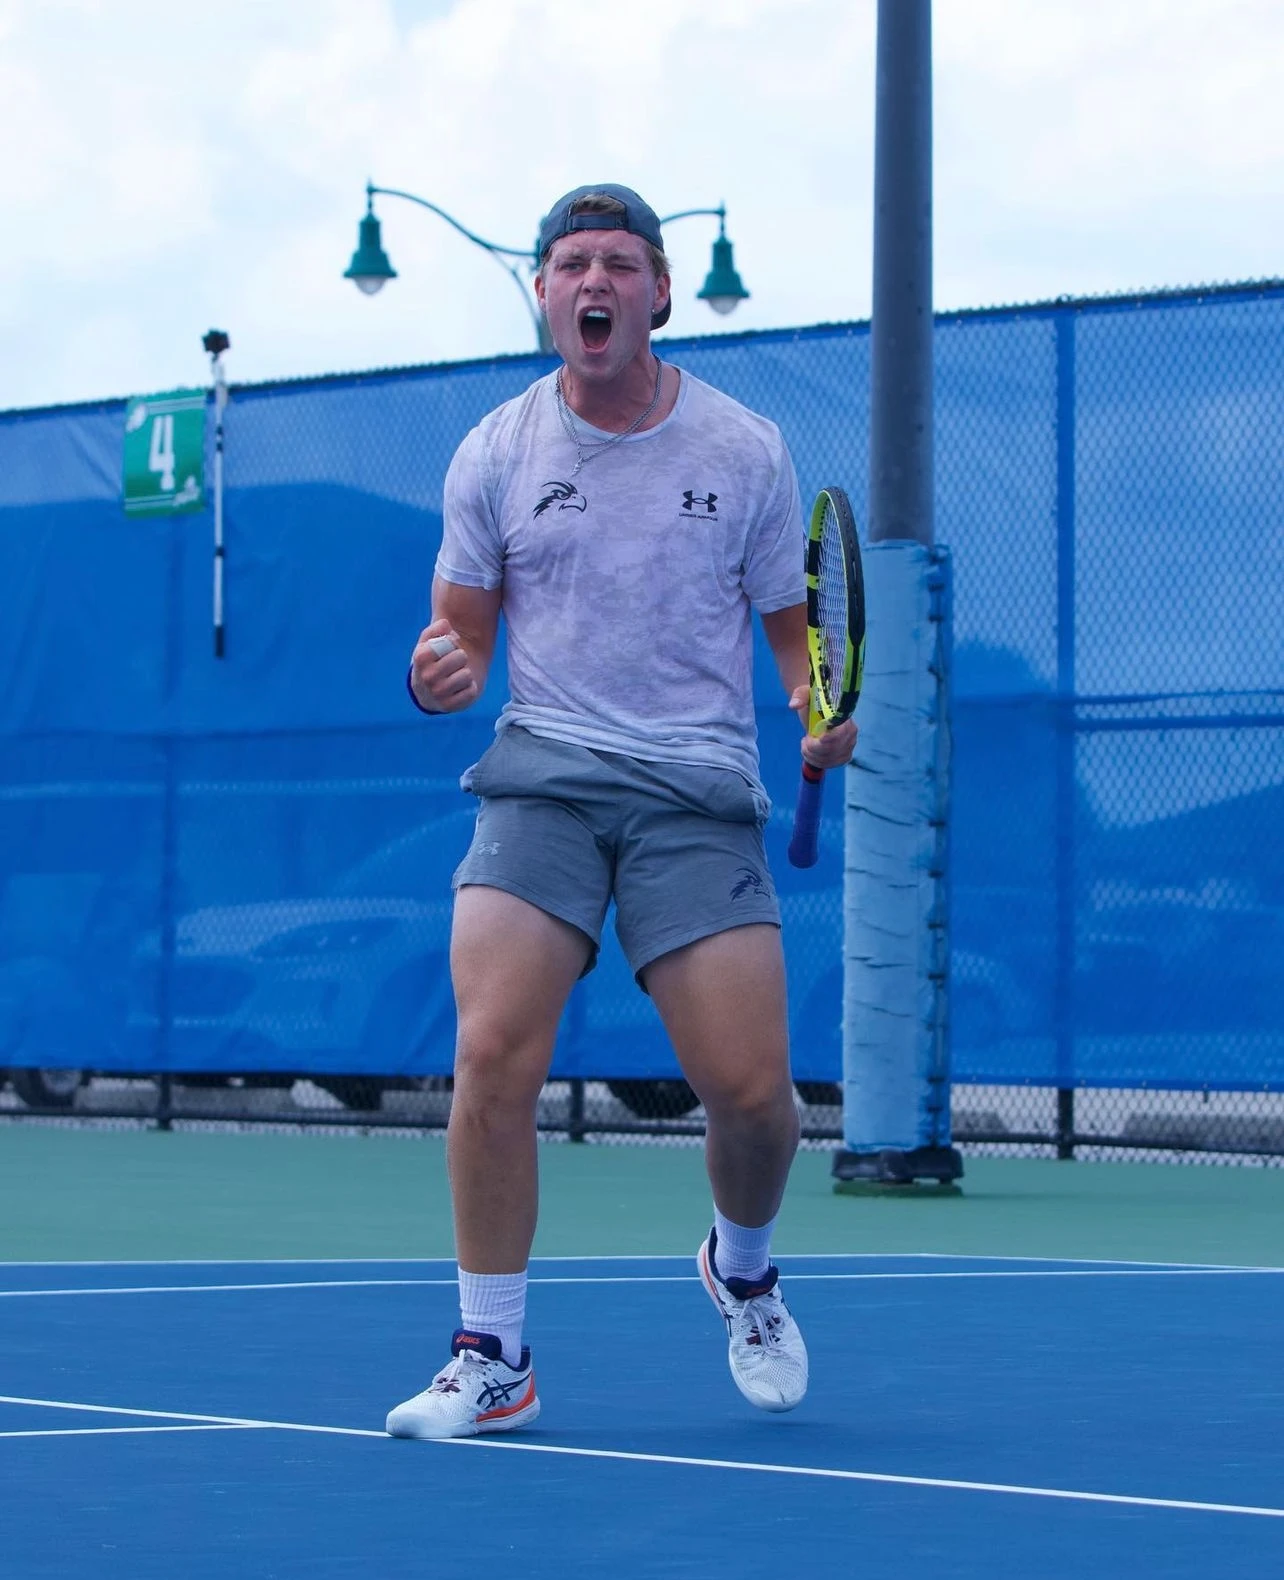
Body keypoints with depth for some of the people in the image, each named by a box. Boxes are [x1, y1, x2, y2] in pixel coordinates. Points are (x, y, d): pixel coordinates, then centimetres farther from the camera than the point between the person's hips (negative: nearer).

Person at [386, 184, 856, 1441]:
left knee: (749, 1088, -10)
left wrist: (820, 708, -9)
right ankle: (492, 1360, -2)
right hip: (543, 774, 1)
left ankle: (742, 1267, 25)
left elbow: (793, 628, 12)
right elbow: (460, 644, 12)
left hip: (698, 790, 0)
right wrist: (438, 676, -12)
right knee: (494, 1054, -17)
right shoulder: (493, 457, 6)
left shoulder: (745, 451, 5)